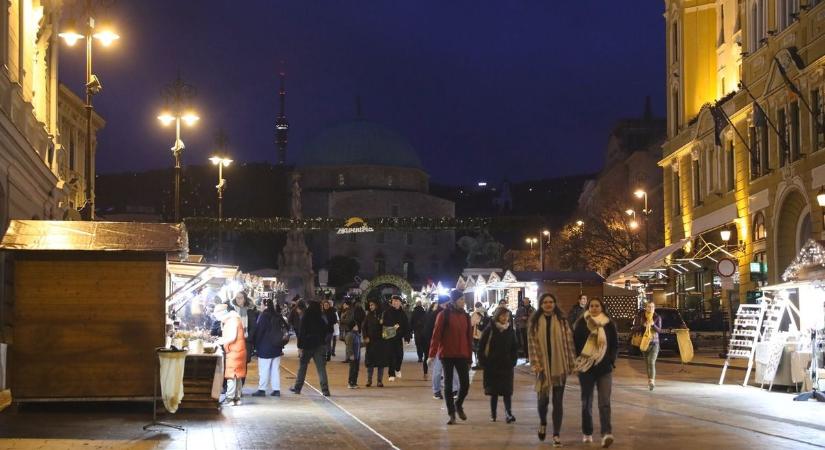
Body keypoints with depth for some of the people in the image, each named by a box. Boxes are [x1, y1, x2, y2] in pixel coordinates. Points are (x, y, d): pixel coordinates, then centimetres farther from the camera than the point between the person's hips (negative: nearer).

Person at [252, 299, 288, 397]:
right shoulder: (278, 316, 7)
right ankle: (276, 389, 8)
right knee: (276, 369, 9)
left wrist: (256, 344, -1)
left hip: (265, 348, -6)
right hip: (277, 348, 6)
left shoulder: (263, 316, -12)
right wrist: (281, 343, 15)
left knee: (264, 369, -2)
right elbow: (286, 327, 12)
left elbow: (258, 331, -12)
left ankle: (262, 389, 0)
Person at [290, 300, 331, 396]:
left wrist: (300, 347, -11)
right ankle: (325, 390, -8)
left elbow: (301, 333, -12)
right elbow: (325, 332, 8)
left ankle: (297, 387, 21)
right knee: (321, 368, -1)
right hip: (319, 345, 3)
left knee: (302, 367, 12)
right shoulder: (321, 319, 2)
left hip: (307, 346, -2)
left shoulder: (305, 319, -10)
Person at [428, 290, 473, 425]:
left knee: (465, 383, -1)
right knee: (448, 384, 2)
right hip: (446, 355, -3)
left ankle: (458, 405, 27)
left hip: (462, 355, 3)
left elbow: (469, 337, 9)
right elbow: (436, 334, -9)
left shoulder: (465, 316, 7)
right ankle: (451, 413, 10)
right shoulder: (444, 315, -6)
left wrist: (469, 357, 8)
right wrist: (432, 353, -15)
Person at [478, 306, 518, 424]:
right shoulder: (489, 330, -4)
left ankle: (508, 413, -12)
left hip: (507, 366, 2)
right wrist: (483, 362, -6)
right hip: (492, 366, -2)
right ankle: (493, 414, 16)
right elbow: (481, 346, -2)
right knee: (494, 392, 6)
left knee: (507, 391, -7)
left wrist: (513, 361, 3)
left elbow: (514, 348, 14)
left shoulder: (510, 331, 5)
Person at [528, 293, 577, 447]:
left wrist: (571, 363, 0)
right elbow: (532, 342, -3)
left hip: (559, 365, 1)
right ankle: (543, 422, 31)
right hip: (543, 365, 0)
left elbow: (568, 342, 4)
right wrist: (535, 363, -12)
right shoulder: (534, 321, 2)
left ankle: (556, 434, 7)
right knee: (543, 399, -1)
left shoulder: (562, 321, 4)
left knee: (558, 401, 1)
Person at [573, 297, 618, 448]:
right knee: (586, 401, 10)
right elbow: (575, 343, 2)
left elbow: (615, 345, 8)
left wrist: (611, 361, -3)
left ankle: (607, 433, -22)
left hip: (604, 368, -1)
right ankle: (587, 433, 22)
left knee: (604, 402, -12)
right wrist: (578, 360, -7)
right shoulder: (581, 323, 0)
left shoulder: (609, 324, 2)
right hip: (586, 368, 1)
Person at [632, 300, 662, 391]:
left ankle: (652, 382, -25)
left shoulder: (657, 317, -1)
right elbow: (634, 329, -2)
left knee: (651, 362, -17)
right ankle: (651, 380, 22)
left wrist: (653, 325, -28)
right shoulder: (640, 317, 0)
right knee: (647, 363, 9)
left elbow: (659, 330, -9)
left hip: (654, 343, -2)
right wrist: (643, 326, -19)